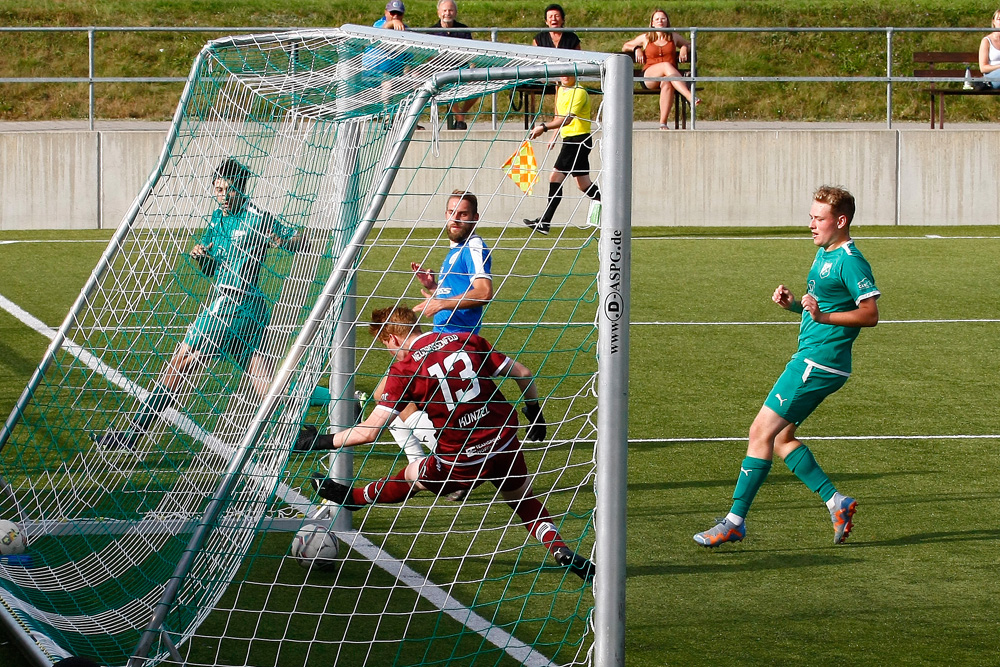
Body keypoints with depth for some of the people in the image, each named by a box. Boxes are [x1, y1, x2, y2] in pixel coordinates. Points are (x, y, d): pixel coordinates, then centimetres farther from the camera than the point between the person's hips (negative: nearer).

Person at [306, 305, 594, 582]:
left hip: (461, 463, -3)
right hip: (504, 445, 3)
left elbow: (370, 431, -14)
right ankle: (560, 549, 4)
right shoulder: (468, 341, 1)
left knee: (409, 477, 23)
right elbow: (522, 373, 4)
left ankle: (353, 497, 45)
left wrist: (326, 441, 0)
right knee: (525, 503, 24)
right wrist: (533, 412, 22)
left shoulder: (404, 370, -11)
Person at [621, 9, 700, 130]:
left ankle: (663, 123, -46)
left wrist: (684, 49, 12)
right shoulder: (645, 38, 18)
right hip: (648, 77, -1)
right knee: (666, 66, -37)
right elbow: (625, 47, 29)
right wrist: (637, 49, 8)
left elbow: (689, 45, 35)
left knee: (667, 83, -40)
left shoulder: (674, 37, 20)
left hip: (669, 76, 1)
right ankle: (690, 97, -55)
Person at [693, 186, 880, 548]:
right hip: (809, 359, 10)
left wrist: (824, 316, -28)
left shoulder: (850, 261, -14)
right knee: (781, 438, 12)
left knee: (761, 432, -9)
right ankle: (837, 502, 13)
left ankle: (735, 520, -5)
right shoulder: (824, 254, 15)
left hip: (818, 364, -10)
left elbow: (870, 314, -18)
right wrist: (793, 303, 7)